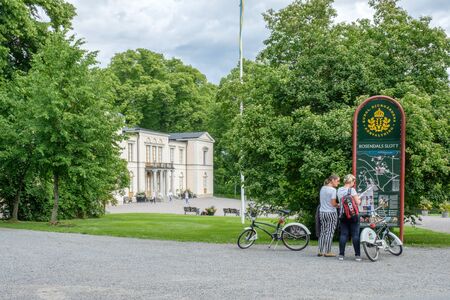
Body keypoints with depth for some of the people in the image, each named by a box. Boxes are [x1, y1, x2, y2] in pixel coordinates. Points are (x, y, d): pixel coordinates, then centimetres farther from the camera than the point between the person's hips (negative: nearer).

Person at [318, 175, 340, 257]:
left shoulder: (322, 188, 8)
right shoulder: (333, 190, -13)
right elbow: (333, 204, -17)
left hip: (322, 212, 7)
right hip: (331, 213, -7)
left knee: (322, 232, 11)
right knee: (330, 232, -1)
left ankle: (320, 251, 13)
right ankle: (327, 252, 0)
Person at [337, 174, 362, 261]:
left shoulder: (339, 190, 5)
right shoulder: (352, 190, -13)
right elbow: (357, 202, -12)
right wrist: (359, 200, 8)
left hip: (343, 215, 5)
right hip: (353, 215, -5)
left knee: (343, 234, 8)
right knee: (355, 235, 1)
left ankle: (341, 254, 6)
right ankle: (357, 255, 2)